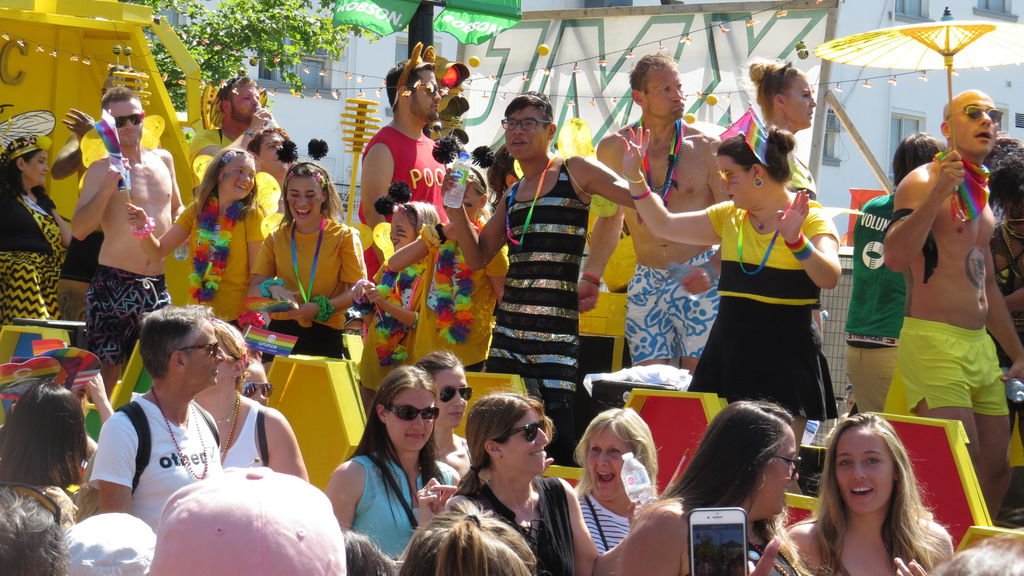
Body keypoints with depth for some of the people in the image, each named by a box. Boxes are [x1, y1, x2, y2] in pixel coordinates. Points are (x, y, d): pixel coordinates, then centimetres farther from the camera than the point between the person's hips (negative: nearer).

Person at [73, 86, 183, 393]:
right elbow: (79, 229, -12)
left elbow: (176, 209, 27)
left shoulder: (163, 159, 12)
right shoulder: (102, 169, -4)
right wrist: (107, 189, -21)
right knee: (106, 367, -7)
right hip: (115, 284, -5)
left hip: (158, 285, 5)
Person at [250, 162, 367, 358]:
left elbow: (357, 291, -5)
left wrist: (320, 308, -20)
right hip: (281, 332, 2)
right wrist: (272, 288, -16)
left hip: (325, 336, -2)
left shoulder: (344, 236, 1)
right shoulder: (276, 238, 10)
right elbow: (253, 291, 6)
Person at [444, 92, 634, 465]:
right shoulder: (512, 195, 19)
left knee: (557, 425, -11)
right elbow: (478, 257, 16)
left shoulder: (575, 172, 1)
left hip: (558, 326, -6)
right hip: (509, 324, 6)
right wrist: (456, 208, 5)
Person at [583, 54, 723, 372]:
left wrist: (713, 269, -15)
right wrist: (590, 278, 11)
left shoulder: (705, 147, -1)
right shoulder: (613, 148, 7)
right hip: (646, 283, 3)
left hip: (699, 281, -3)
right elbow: (610, 218, 18)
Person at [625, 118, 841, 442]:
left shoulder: (811, 219, -6)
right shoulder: (729, 217, 13)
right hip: (729, 351, 6)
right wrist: (634, 178, 12)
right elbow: (663, 225, 19)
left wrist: (796, 241, -36)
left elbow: (829, 278, -21)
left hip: (785, 354, -6)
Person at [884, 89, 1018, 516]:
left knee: (996, 470, 7)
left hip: (981, 345, 9)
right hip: (933, 341, -9)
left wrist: (1016, 353, 27)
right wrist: (936, 195, -29)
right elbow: (894, 257, -22)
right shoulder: (922, 183, -5)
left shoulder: (979, 195, 20)